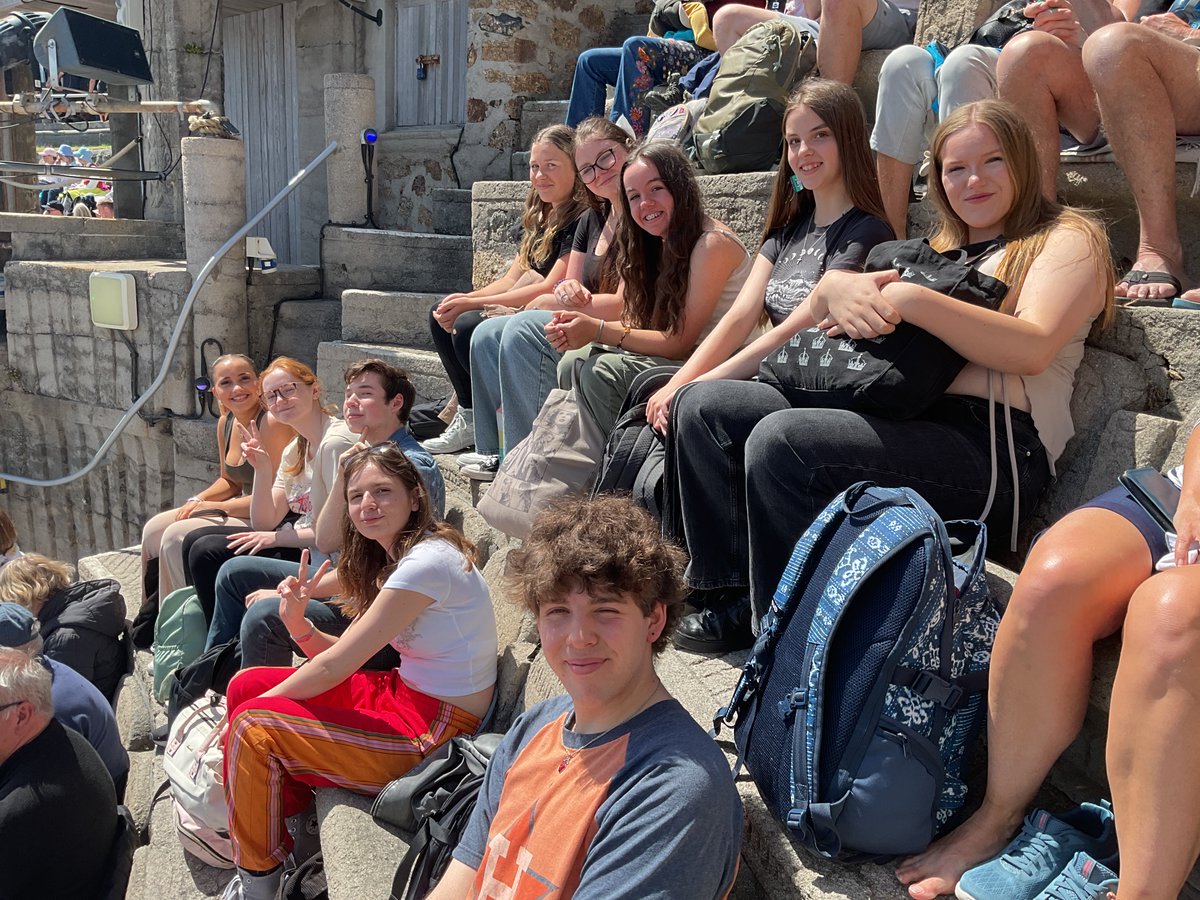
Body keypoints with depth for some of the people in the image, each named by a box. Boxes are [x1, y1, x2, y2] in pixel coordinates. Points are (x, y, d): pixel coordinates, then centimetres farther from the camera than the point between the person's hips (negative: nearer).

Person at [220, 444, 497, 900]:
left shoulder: (427, 561, -23)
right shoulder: (397, 558, 9)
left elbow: (335, 666, -21)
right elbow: (342, 656, 7)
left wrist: (247, 715, -9)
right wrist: (298, 623, -13)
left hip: (437, 729, -10)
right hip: (404, 693, 10)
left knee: (253, 728, -14)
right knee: (246, 684, 8)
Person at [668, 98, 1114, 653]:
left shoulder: (1069, 238, 10)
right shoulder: (939, 251, 30)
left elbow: (1033, 348, -11)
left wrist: (910, 299, -17)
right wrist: (833, 288, -4)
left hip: (990, 445, -7)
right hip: (894, 420, 8)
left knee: (780, 441, -31)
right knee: (705, 406, -3)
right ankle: (733, 597, -3)